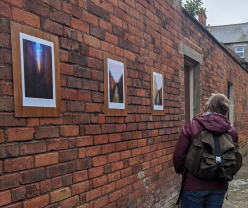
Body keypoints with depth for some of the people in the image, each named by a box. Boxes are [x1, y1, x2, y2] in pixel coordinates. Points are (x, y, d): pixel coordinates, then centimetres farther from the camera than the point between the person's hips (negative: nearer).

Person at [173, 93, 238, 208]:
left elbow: (178, 155, -10)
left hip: (194, 185, -3)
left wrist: (179, 170, 9)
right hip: (219, 186, 4)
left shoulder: (191, 126, -12)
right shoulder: (232, 131, -1)